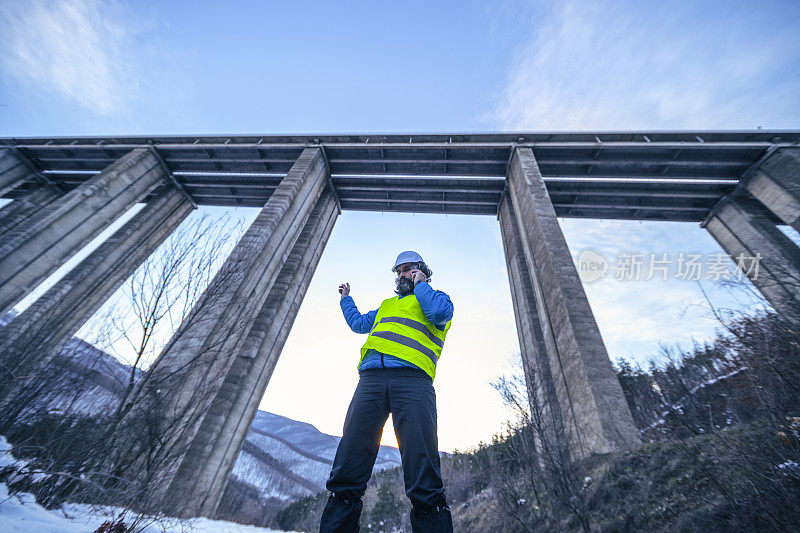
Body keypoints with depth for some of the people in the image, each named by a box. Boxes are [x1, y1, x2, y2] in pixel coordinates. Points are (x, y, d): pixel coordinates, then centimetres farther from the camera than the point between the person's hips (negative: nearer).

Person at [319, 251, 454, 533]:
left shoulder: (435, 297, 23)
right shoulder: (386, 305, 38)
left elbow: (439, 312, -2)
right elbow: (358, 323, 50)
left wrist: (420, 284, 11)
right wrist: (346, 298, 60)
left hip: (412, 379, -4)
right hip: (371, 377, 5)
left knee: (422, 470, -13)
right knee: (348, 464, -4)